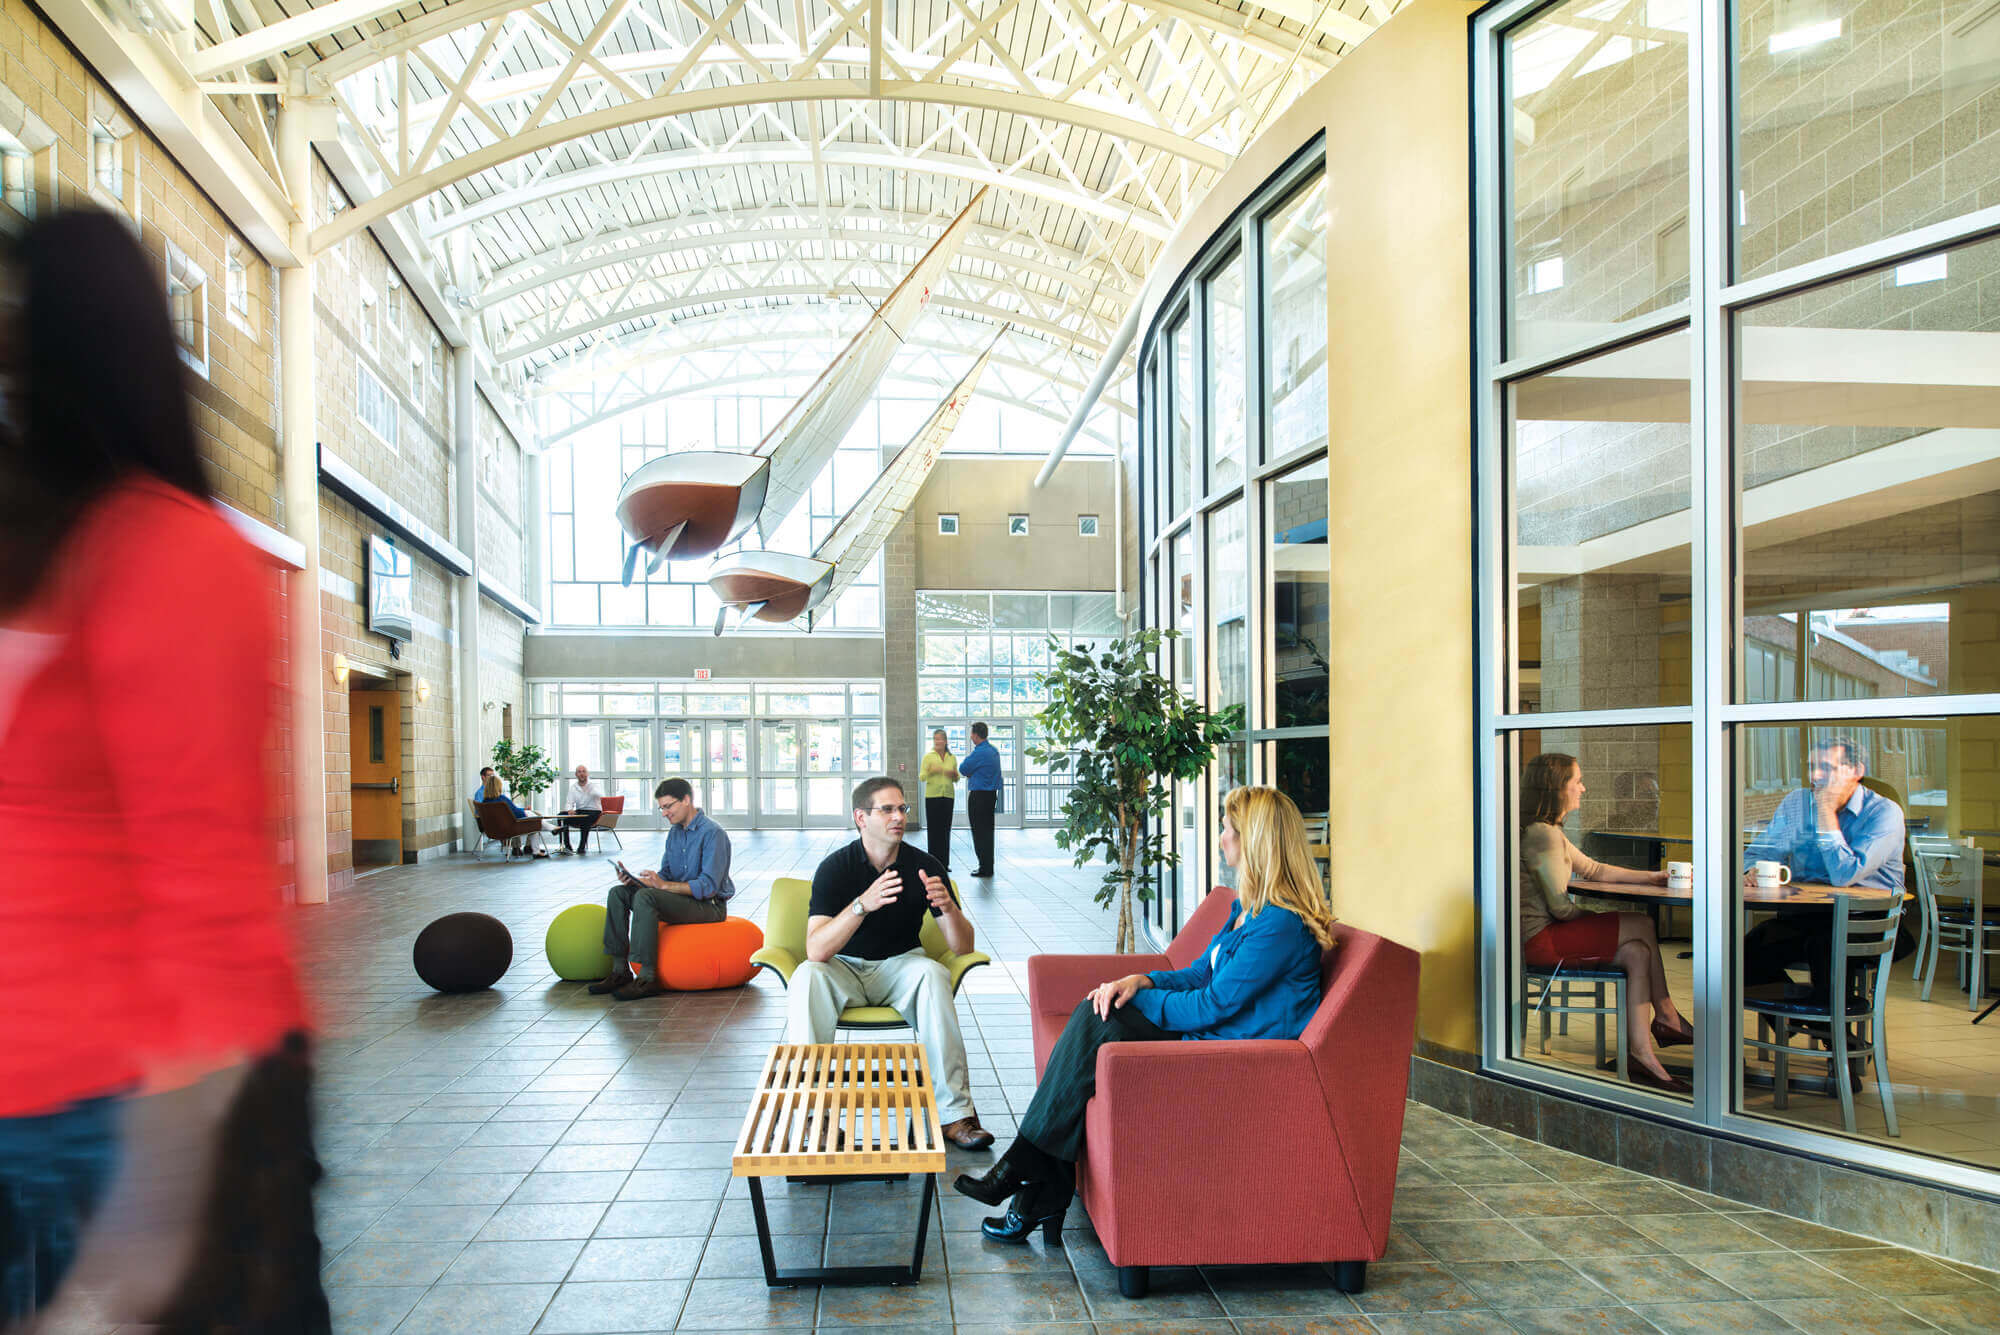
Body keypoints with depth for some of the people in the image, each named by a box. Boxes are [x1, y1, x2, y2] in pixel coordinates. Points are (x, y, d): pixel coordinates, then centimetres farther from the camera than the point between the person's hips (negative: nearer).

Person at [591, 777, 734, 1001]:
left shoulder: (712, 833, -16)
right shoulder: (675, 832, 12)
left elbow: (708, 887, -23)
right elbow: (666, 874, 14)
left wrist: (664, 885, -27)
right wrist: (636, 879, -7)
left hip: (710, 905, -9)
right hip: (681, 898, 9)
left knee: (645, 897, -30)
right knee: (618, 893, -3)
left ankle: (648, 978, -29)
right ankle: (619, 970, -6)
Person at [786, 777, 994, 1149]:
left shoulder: (924, 866, -7)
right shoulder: (836, 867, -12)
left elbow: (963, 947, -8)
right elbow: (816, 950, -25)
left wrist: (948, 907, -30)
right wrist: (862, 905, -40)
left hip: (900, 965, 1)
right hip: (845, 969, -1)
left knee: (933, 973, -32)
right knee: (807, 976, -33)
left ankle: (954, 1114, -31)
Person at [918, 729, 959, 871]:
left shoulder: (952, 758, 12)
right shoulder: (928, 756, 4)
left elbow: (956, 779, 18)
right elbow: (921, 777, -1)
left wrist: (954, 775, -4)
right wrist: (931, 771, -19)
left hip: (948, 796, 3)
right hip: (932, 795, -3)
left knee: (946, 829, 3)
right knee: (933, 829, -4)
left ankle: (944, 863, 9)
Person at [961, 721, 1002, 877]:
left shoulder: (979, 753, -19)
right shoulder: (993, 750, 12)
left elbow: (963, 769, -10)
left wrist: (966, 758, 9)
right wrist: (971, 774, 8)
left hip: (979, 796, -9)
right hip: (992, 793, 9)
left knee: (979, 832, -3)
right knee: (987, 831, 14)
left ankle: (985, 868, -1)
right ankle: (988, 866, 20)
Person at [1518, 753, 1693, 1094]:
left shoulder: (1548, 832, 18)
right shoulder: (1542, 835, -16)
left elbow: (1592, 869, 25)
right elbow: (1561, 907, -16)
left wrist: (1651, 877, 19)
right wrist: (1596, 918, 4)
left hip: (1541, 935, 10)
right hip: (1539, 940, -10)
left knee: (1636, 952, 0)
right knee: (1642, 927, -8)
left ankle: (1641, 1055, -2)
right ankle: (1666, 1018, 4)